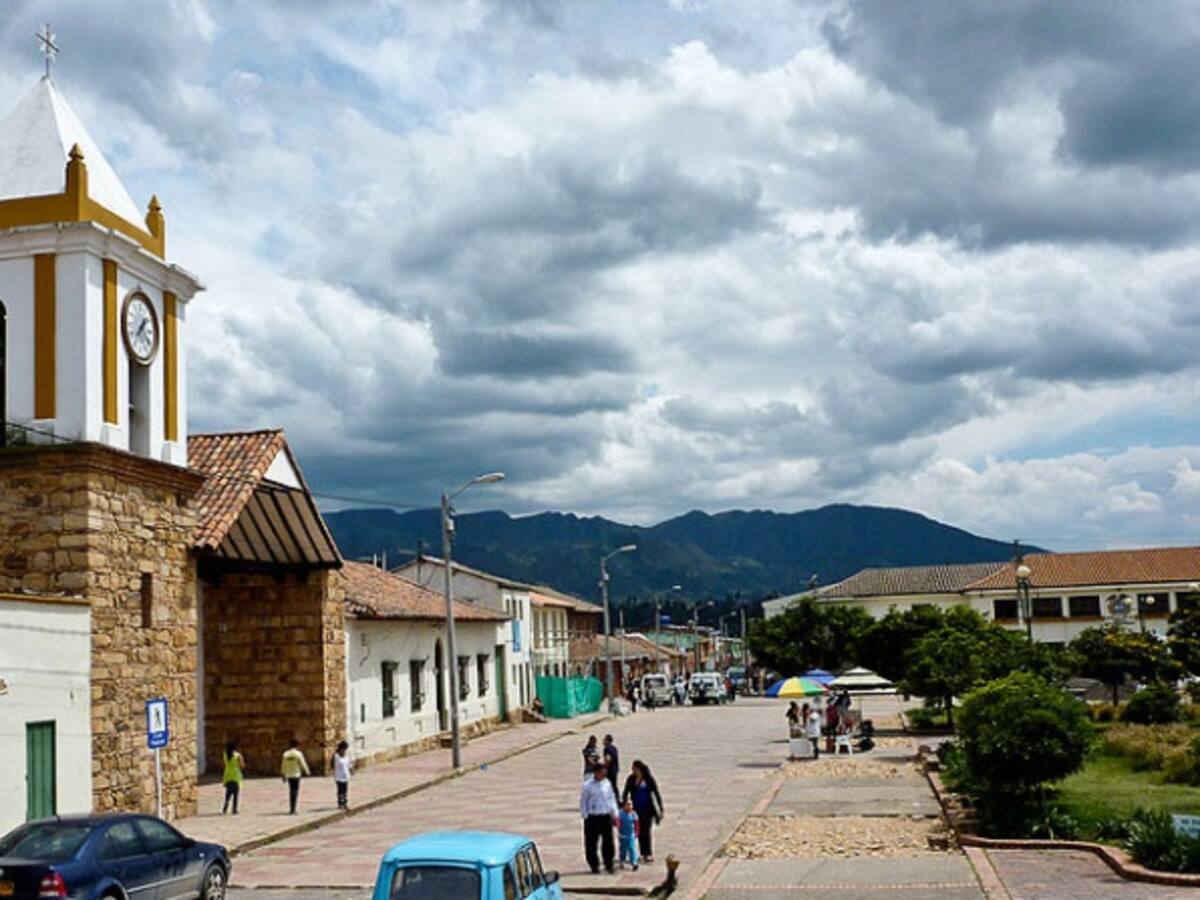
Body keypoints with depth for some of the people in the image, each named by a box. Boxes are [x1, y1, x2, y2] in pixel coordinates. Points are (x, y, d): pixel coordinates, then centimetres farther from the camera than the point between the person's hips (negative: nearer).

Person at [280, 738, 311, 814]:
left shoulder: (285, 754, 2)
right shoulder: (298, 754, -9)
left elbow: (283, 766, 5)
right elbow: (303, 764, -6)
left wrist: (284, 776, 15)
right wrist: (307, 772, 10)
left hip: (289, 775, 4)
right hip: (296, 775, -4)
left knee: (291, 792, 15)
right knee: (295, 792, -2)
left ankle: (291, 809, 16)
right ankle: (293, 810, -8)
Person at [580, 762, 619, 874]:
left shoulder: (607, 783, 5)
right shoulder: (588, 785, -7)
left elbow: (612, 798, 14)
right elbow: (583, 802, -2)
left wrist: (614, 814, 11)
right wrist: (585, 817, -5)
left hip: (606, 816, 3)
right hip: (593, 817, -3)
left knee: (608, 842, 3)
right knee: (591, 843, 3)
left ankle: (609, 865, 14)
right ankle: (594, 866, 17)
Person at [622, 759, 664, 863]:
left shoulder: (649, 779, -9)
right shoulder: (631, 779, -2)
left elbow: (657, 794, -4)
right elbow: (625, 793, 7)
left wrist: (660, 809, -6)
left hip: (647, 810, -3)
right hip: (636, 810, 3)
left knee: (647, 831, -3)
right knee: (639, 832, 6)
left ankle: (649, 854, 4)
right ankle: (643, 853, 15)